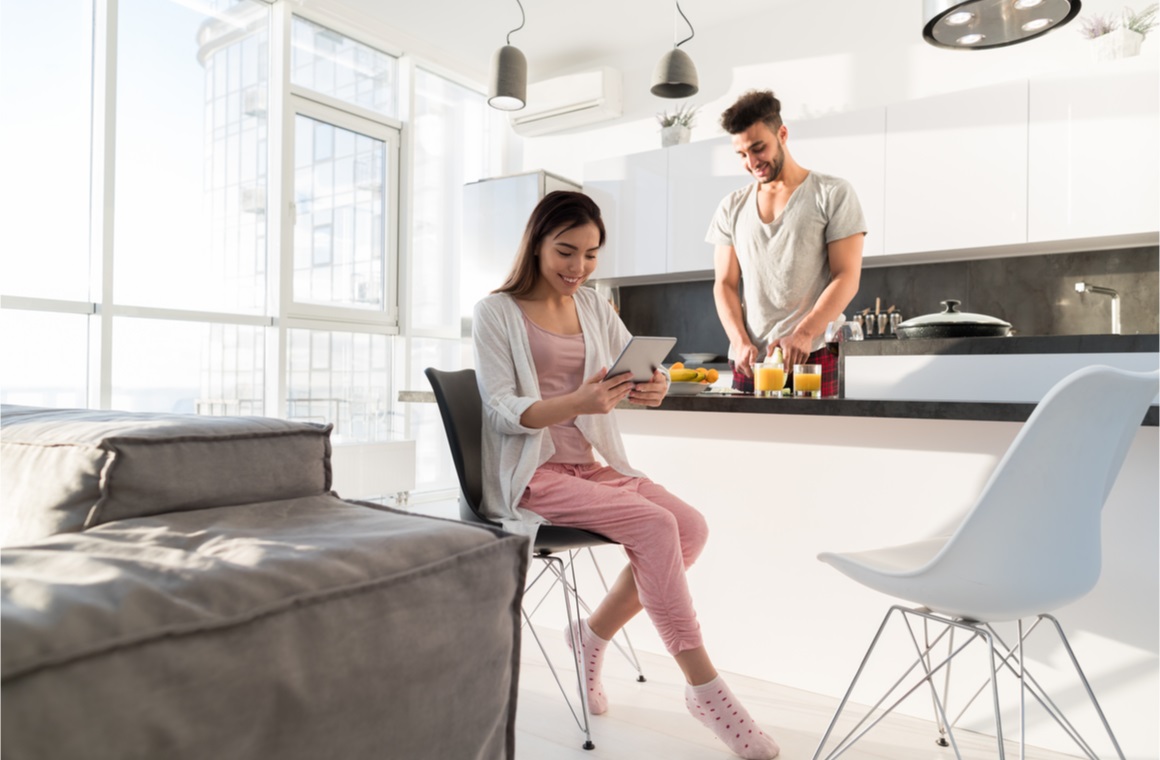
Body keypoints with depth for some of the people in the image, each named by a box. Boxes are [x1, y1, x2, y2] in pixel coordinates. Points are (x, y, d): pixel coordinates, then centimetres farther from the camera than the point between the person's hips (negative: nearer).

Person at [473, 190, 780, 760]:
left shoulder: (593, 307, 13)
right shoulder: (497, 312, -3)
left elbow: (645, 368, 8)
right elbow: (503, 410, -11)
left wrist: (654, 388, -18)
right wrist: (577, 402, -30)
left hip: (592, 465, 6)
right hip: (533, 474, -6)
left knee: (692, 527, -16)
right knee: (655, 527, -25)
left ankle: (592, 636, 3)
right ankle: (705, 690, -13)